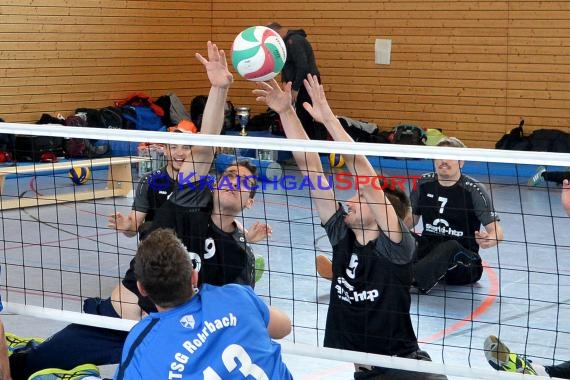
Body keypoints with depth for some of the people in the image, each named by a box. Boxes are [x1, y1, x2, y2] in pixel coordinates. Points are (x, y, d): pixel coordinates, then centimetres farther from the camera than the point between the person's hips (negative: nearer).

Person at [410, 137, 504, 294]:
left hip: (462, 258, -5)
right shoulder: (423, 183, 4)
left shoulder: (474, 190, -8)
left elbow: (497, 230, -11)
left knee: (450, 247, -40)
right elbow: (411, 219, 17)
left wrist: (490, 240, -36)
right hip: (428, 251, 5)